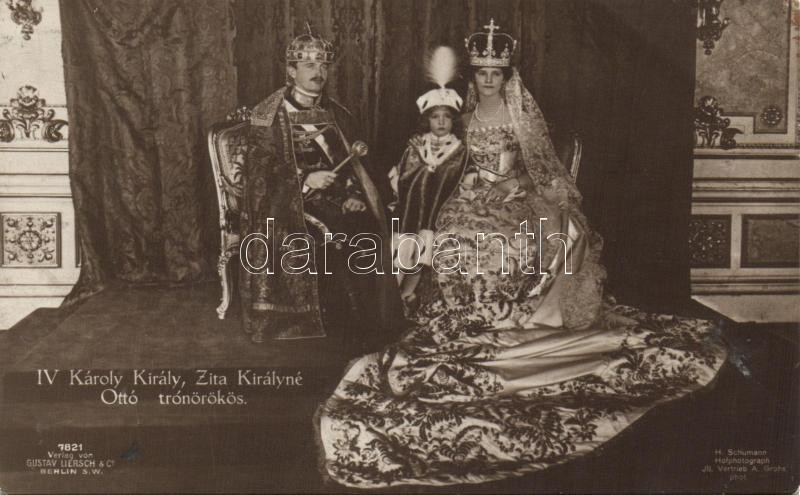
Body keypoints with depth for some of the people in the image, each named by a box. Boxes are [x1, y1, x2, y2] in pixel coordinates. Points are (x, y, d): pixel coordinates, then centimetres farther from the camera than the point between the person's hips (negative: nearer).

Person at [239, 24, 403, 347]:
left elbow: (353, 167, 18)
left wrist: (355, 196, -3)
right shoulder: (268, 117, 2)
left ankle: (368, 334, -13)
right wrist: (306, 181, -16)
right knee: (331, 244, -30)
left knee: (368, 239, -25)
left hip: (338, 201, 4)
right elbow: (259, 176, -4)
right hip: (292, 206, -4)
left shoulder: (337, 115, 18)